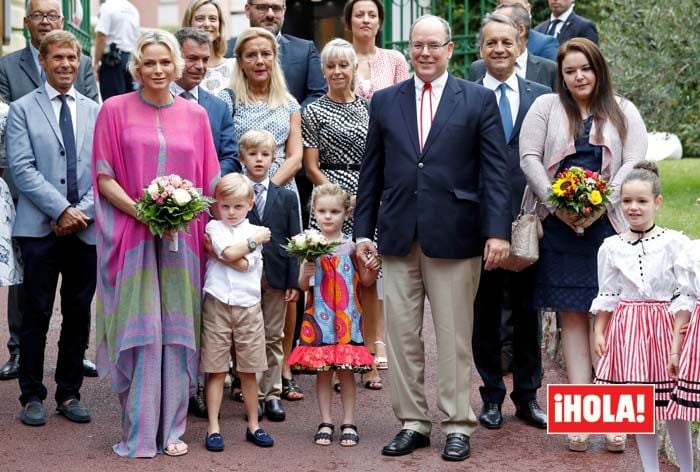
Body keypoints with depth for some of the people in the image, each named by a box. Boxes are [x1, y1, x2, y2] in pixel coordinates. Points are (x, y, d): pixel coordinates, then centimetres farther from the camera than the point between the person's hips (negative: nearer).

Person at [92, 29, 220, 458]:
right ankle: (138, 433, 4)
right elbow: (104, 177, -1)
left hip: (182, 239, 2)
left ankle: (172, 427, 11)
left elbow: (208, 182, 11)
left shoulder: (195, 115, 10)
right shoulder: (115, 110, 3)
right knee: (139, 332, -3)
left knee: (176, 332, 3)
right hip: (132, 236, -2)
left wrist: (187, 213, -6)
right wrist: (138, 209, -15)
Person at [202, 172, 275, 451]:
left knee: (248, 371, 9)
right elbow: (230, 253, -15)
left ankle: (253, 425, 20)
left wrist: (213, 249, -8)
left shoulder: (256, 232, 6)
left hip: (248, 305, 1)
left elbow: (244, 265, -10)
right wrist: (255, 240, -4)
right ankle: (213, 428, 5)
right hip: (217, 304, -1)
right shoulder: (214, 227, 4)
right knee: (216, 370, 1)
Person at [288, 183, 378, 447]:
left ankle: (348, 423, 12)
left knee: (346, 371, 3)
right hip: (319, 317, 1)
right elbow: (303, 285, 4)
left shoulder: (352, 246, -1)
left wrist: (372, 270, -13)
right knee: (322, 371, 5)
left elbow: (365, 281, 7)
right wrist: (306, 274, -16)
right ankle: (325, 423, 14)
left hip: (347, 316, -1)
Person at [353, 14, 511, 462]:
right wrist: (363, 230, 8)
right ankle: (413, 423, 17)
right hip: (397, 236, 3)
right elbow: (371, 171, 12)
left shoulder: (479, 100, 2)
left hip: (454, 236, -3)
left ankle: (458, 426, 12)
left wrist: (498, 231, -11)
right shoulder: (385, 101, 10)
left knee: (455, 337, 3)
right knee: (402, 335, 6)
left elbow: (495, 170, -2)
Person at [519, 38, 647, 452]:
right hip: (561, 227, 0)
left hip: (607, 226, 0)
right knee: (572, 316, 0)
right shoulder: (546, 108, 9)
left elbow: (635, 162, 0)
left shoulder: (623, 112, 9)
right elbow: (529, 158, 2)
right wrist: (556, 203, -10)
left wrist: (600, 205, -12)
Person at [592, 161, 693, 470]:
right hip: (627, 328, 2)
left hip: (664, 325, -2)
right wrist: (599, 332, 5)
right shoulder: (611, 247, 3)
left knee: (673, 399, 3)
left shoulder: (675, 243, -6)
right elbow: (607, 295, 8)